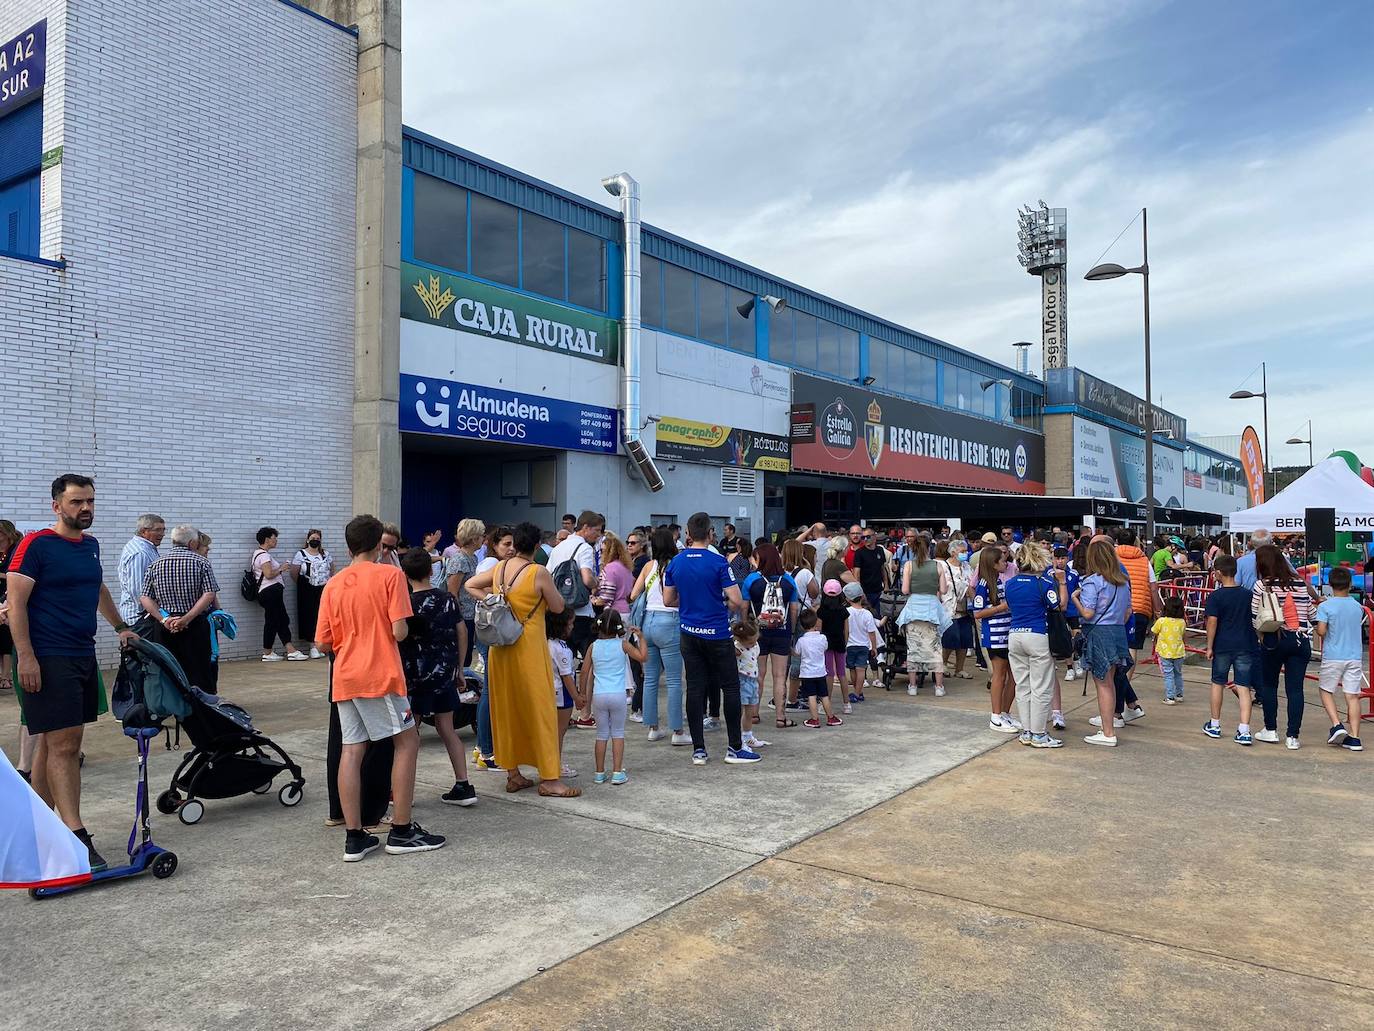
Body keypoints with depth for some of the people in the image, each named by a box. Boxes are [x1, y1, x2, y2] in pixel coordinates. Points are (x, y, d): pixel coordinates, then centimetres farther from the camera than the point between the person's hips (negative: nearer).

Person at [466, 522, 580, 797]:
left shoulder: (498, 568, 3)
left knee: (506, 708, 12)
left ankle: (513, 774, 20)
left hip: (500, 647, 6)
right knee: (539, 709, 0)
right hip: (529, 647, -6)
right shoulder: (539, 572, -14)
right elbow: (558, 607, -5)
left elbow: (470, 585, 16)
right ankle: (549, 779, 3)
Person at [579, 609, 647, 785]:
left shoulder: (593, 646, 3)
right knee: (618, 733, 9)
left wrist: (583, 694, 14)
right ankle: (617, 772, 5)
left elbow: (585, 671, 4)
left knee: (601, 734, 11)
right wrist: (641, 638, 8)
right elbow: (642, 657, -4)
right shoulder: (622, 644, -2)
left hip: (599, 696, 2)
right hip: (618, 695, -1)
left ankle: (599, 773, 13)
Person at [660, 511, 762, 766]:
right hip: (717, 633, -4)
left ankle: (698, 750, 9)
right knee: (731, 688, 6)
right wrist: (722, 603, 6)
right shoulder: (718, 562, -13)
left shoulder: (675, 562, 1)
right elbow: (736, 601, -15)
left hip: (689, 635, 5)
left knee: (695, 689, 7)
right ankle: (735, 748, 10)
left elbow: (668, 600, 8)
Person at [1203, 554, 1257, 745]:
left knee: (1218, 683, 14)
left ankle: (1215, 725, 24)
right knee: (1244, 688, 2)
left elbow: (1212, 622, -12)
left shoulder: (1215, 596, -10)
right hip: (1246, 646, 2)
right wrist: (1255, 642, 21)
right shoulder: (1248, 594, 2)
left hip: (1223, 646, -2)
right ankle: (1244, 730, -5)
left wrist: (1209, 647, -3)